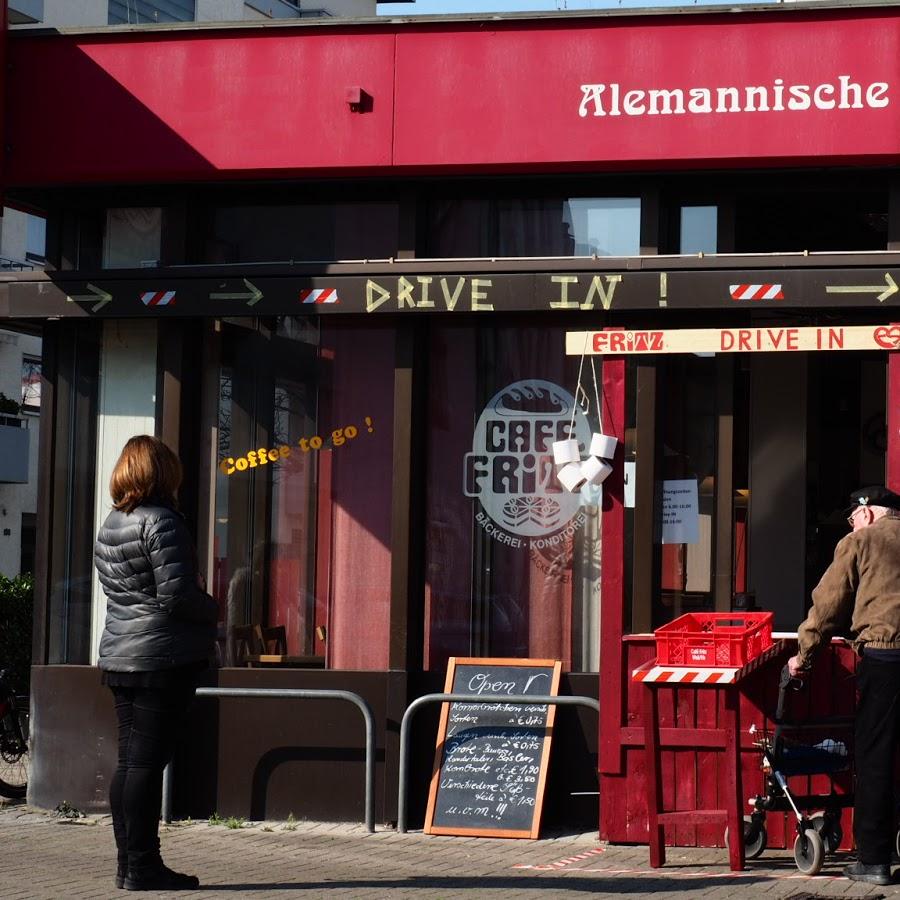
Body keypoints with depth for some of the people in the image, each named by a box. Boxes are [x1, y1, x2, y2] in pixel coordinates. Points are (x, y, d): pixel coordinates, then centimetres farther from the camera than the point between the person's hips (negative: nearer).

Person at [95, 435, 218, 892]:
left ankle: (128, 862, 15)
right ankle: (142, 867, -4)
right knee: (147, 763, -7)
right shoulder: (160, 522, -14)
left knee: (128, 761, 11)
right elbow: (177, 593, -21)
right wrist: (211, 610, -1)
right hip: (163, 657, -8)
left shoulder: (111, 524, 13)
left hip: (119, 656, 8)